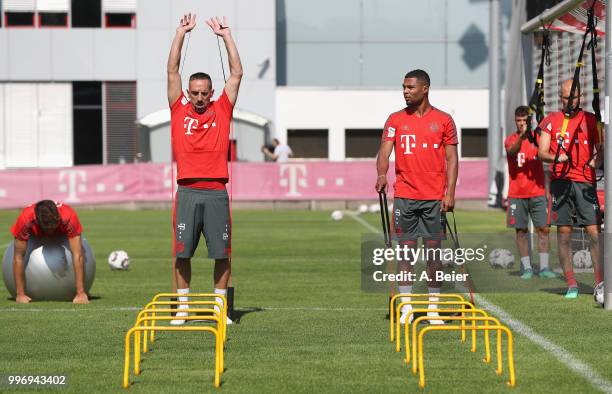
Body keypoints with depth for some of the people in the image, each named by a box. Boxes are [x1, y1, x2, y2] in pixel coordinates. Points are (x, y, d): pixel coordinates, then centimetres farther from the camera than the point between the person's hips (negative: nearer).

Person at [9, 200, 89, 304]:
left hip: (62, 235, 0)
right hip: (35, 236, 0)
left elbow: (77, 255, -45)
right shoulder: (25, 220, -44)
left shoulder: (69, 217, -45)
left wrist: (81, 293, -48)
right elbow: (18, 257, -37)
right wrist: (20, 294, -37)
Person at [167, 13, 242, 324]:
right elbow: (172, 71, 6)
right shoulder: (180, 110, 9)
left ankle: (220, 306, 11)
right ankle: (182, 306, 9)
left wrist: (226, 36, 7)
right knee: (182, 252, 2)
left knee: (221, 253, 2)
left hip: (216, 193, 0)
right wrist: (181, 33, 4)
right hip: (188, 191, 0)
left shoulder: (222, 111, 9)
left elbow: (236, 73, 8)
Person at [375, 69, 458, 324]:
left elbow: (451, 159, 4)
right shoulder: (396, 120, 7)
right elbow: (385, 150, -1)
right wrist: (382, 174, -22)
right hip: (404, 195, 1)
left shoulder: (443, 120, 4)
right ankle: (406, 306, 4)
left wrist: (450, 193, -6)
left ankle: (433, 306, 8)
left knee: (434, 249, 2)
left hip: (434, 197, -1)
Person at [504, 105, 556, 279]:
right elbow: (511, 152, -19)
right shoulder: (511, 139, 2)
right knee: (521, 230, 1)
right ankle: (527, 268, 6)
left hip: (537, 193, 1)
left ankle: (544, 267, 0)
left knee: (543, 228, -3)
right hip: (517, 194, -1)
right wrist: (522, 137, -38)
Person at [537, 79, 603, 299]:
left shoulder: (591, 120, 10)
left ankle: (600, 283, -9)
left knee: (593, 231, -10)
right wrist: (556, 158, -16)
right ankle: (571, 284, 7)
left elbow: (600, 148, 9)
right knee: (563, 233, 2)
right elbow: (542, 153, 5)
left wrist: (596, 161, -14)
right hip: (560, 181, 1)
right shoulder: (551, 121, 10)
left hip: (584, 182, -1)